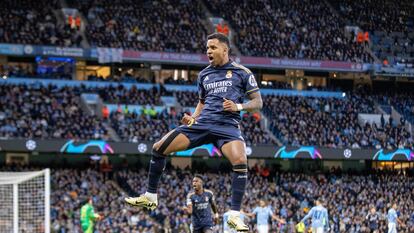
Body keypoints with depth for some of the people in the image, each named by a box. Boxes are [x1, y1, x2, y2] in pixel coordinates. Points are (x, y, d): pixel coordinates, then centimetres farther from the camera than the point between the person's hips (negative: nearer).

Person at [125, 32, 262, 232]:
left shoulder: (242, 72, 3)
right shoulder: (204, 75, 17)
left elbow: (258, 102, 3)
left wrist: (238, 106, -15)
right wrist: (193, 118, 9)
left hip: (227, 125, -5)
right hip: (202, 123, 5)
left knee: (240, 161, -33)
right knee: (158, 148, -4)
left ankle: (235, 216, -25)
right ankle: (150, 197, 12)